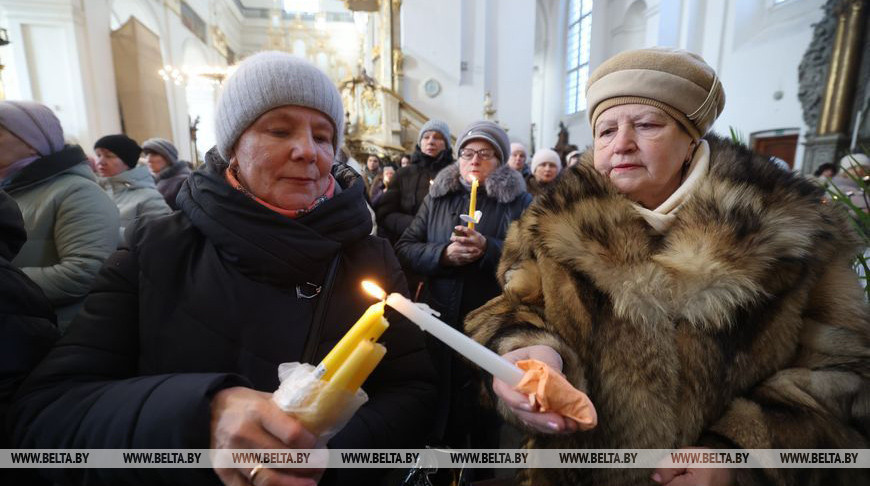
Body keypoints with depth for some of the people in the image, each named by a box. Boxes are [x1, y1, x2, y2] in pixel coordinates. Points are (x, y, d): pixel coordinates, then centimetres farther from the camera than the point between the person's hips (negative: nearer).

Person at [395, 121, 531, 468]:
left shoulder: (519, 201, -1)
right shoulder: (436, 197, 7)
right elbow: (404, 248, 0)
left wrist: (488, 249, -25)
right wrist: (443, 254, -17)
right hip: (439, 322, 3)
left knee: (486, 411, 16)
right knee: (440, 404, 20)